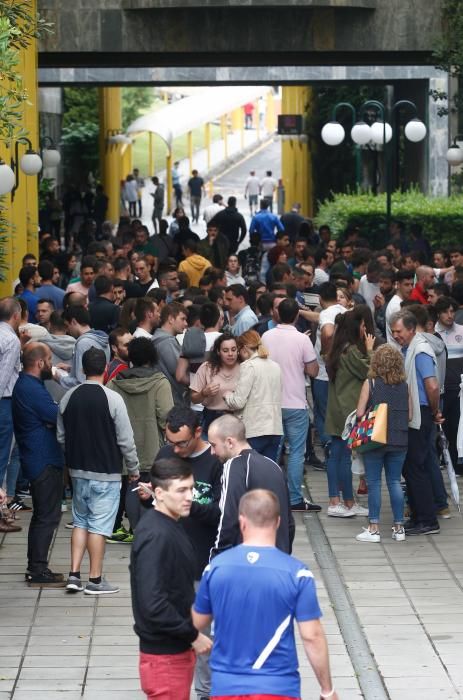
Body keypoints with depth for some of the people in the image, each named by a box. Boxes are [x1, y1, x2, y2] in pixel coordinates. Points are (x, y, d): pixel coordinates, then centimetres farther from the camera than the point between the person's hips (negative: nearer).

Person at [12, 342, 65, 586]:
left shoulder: (24, 385, 12)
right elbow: (60, 418, -21)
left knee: (42, 515, 17)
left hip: (35, 461, 11)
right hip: (45, 462, -11)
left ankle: (35, 568, 23)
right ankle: (38, 571, -2)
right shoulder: (33, 390, -21)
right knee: (48, 516, -5)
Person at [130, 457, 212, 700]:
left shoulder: (170, 525, 8)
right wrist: (193, 635, -19)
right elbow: (153, 604, -27)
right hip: (164, 654, -10)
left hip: (178, 648, 10)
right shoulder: (155, 536, -22)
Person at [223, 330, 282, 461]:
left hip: (254, 430, -7)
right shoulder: (275, 366, 13)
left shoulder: (248, 366, -8)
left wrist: (227, 395, 8)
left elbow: (238, 402, -13)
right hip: (275, 429, 7)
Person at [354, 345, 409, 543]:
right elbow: (410, 415, 6)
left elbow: (360, 413, -9)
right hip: (399, 441, 3)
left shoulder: (370, 383, -7)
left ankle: (373, 528, 3)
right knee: (395, 482, 11)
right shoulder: (404, 386, 2)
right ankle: (398, 527, 12)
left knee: (374, 482, 3)